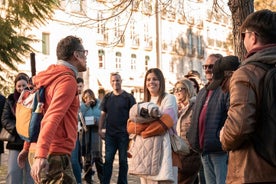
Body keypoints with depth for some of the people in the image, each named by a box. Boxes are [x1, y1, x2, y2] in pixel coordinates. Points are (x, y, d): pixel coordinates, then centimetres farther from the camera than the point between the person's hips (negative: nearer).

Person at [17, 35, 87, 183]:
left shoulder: (51, 78, 16)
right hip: (55, 155, -9)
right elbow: (52, 119, -25)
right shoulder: (67, 80, -12)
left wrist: (27, 147, 28)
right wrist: (41, 155, -33)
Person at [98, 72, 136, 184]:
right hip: (110, 134, 3)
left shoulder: (128, 97, -2)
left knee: (123, 160, 5)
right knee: (108, 160, 3)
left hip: (124, 134, -3)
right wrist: (100, 129, 3)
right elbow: (103, 114, 12)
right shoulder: (107, 97, 9)